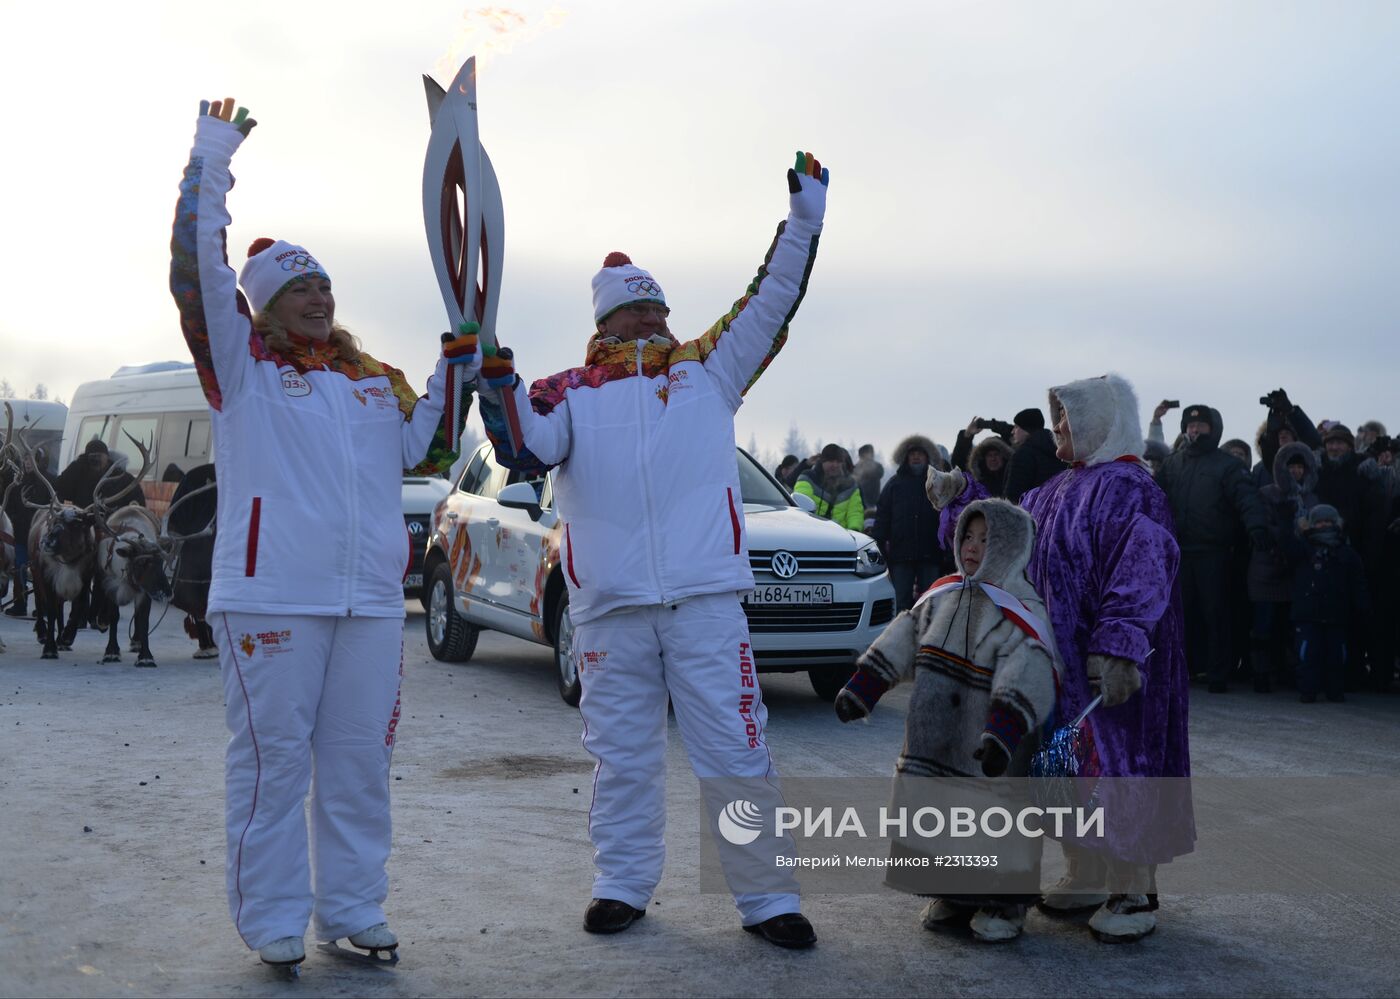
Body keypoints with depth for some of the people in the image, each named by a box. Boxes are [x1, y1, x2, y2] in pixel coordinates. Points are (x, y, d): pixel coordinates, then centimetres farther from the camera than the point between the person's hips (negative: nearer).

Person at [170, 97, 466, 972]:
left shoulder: (378, 381, 18)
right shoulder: (242, 364, 4)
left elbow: (423, 450, 21)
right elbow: (198, 271, -5)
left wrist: (453, 370, 11)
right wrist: (212, 159, -4)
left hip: (372, 599, 5)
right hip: (271, 595, -4)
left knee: (361, 759, 10)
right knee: (272, 758, 1)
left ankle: (354, 908, 22)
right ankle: (273, 922, 12)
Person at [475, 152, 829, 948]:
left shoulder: (708, 368, 13)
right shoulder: (571, 391, 11)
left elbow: (770, 306, 7)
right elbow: (526, 449, -4)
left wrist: (804, 222, 1)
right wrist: (497, 376, -16)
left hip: (705, 595, -1)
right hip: (609, 604, 1)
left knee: (736, 749, 0)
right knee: (623, 756, 11)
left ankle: (768, 897, 7)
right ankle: (624, 884, 25)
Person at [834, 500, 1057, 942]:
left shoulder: (1021, 611, -14)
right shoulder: (943, 595, 9)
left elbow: (1028, 676, -26)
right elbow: (902, 640, 12)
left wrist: (1003, 734, -38)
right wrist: (860, 688, 5)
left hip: (986, 755, -6)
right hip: (935, 746, 7)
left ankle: (1005, 902, 20)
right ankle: (955, 895, 29)